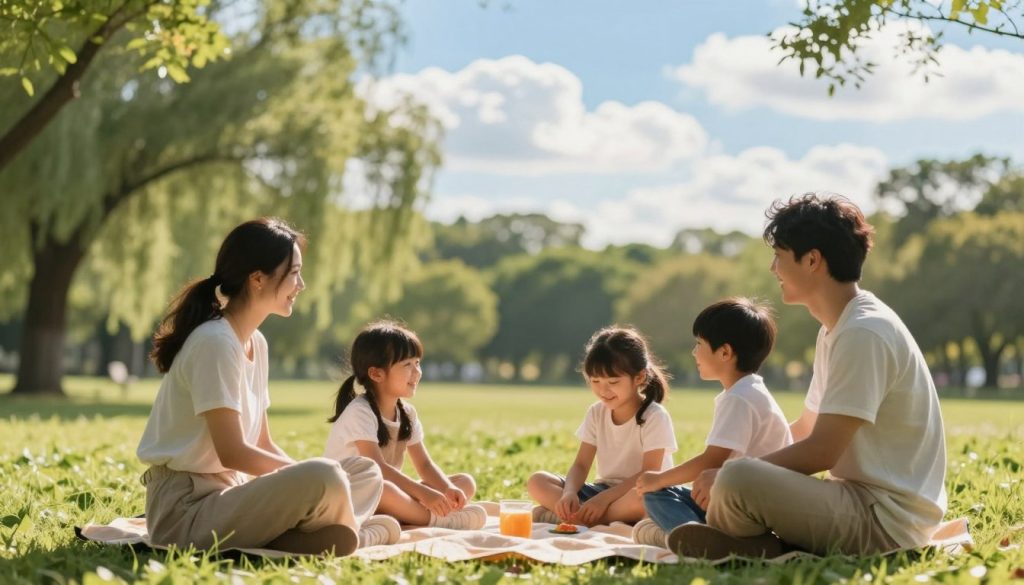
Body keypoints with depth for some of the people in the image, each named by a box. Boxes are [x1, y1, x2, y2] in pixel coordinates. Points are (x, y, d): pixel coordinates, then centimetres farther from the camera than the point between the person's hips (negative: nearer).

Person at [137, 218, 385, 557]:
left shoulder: (256, 344, 12)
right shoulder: (215, 343, -16)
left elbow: (263, 445, 15)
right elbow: (233, 452, -20)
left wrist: (313, 478, -1)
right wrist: (312, 476, -12)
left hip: (231, 493, 10)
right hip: (186, 509, -10)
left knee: (365, 473, 5)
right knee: (325, 479, -31)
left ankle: (267, 540, -14)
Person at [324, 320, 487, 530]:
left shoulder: (406, 413, 6)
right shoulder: (359, 413, -18)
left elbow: (424, 465, 4)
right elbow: (377, 468, -27)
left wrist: (448, 489, -16)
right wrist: (423, 493, -33)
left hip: (385, 502, 9)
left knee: (466, 482, 0)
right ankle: (439, 520, -23)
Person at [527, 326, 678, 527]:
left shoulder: (655, 417, -12)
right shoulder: (596, 413, 4)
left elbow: (649, 473, -19)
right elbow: (581, 465, 1)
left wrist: (604, 498, -27)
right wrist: (569, 492, -22)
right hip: (603, 490, 5)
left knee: (643, 496, -42)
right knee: (537, 482, -12)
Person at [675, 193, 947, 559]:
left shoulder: (864, 333, -18)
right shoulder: (838, 329, 15)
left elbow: (820, 452, -21)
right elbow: (804, 431, 23)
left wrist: (725, 475, -11)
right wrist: (727, 470, 14)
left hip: (888, 519, -11)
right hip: (862, 499, 11)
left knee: (736, 481, -30)